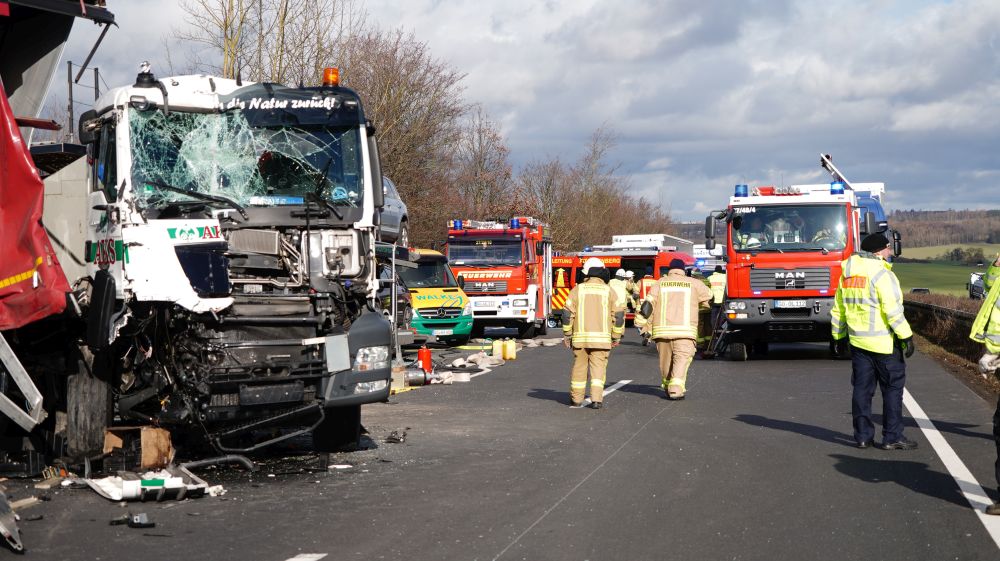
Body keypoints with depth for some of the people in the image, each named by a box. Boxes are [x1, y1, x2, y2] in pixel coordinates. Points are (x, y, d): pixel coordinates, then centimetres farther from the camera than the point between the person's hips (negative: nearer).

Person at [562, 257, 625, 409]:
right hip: (602, 337, -1)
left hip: (580, 336, 1)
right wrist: (616, 336, 9)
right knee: (598, 368, 2)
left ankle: (576, 399, 18)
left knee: (579, 367, 10)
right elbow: (618, 314, 0)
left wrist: (567, 334, 7)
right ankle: (596, 399, -8)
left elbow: (567, 313, -1)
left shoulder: (577, 290, 2)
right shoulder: (608, 291, 3)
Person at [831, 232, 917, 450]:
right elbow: (893, 311, -19)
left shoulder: (847, 275, 10)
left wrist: (839, 338, 23)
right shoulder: (881, 274, -13)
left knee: (862, 389, 10)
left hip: (858, 342, 7)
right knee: (892, 388, 1)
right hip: (884, 342, -7)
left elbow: (838, 310, 16)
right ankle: (892, 437, 2)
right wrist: (906, 336, -15)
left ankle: (863, 436, 12)